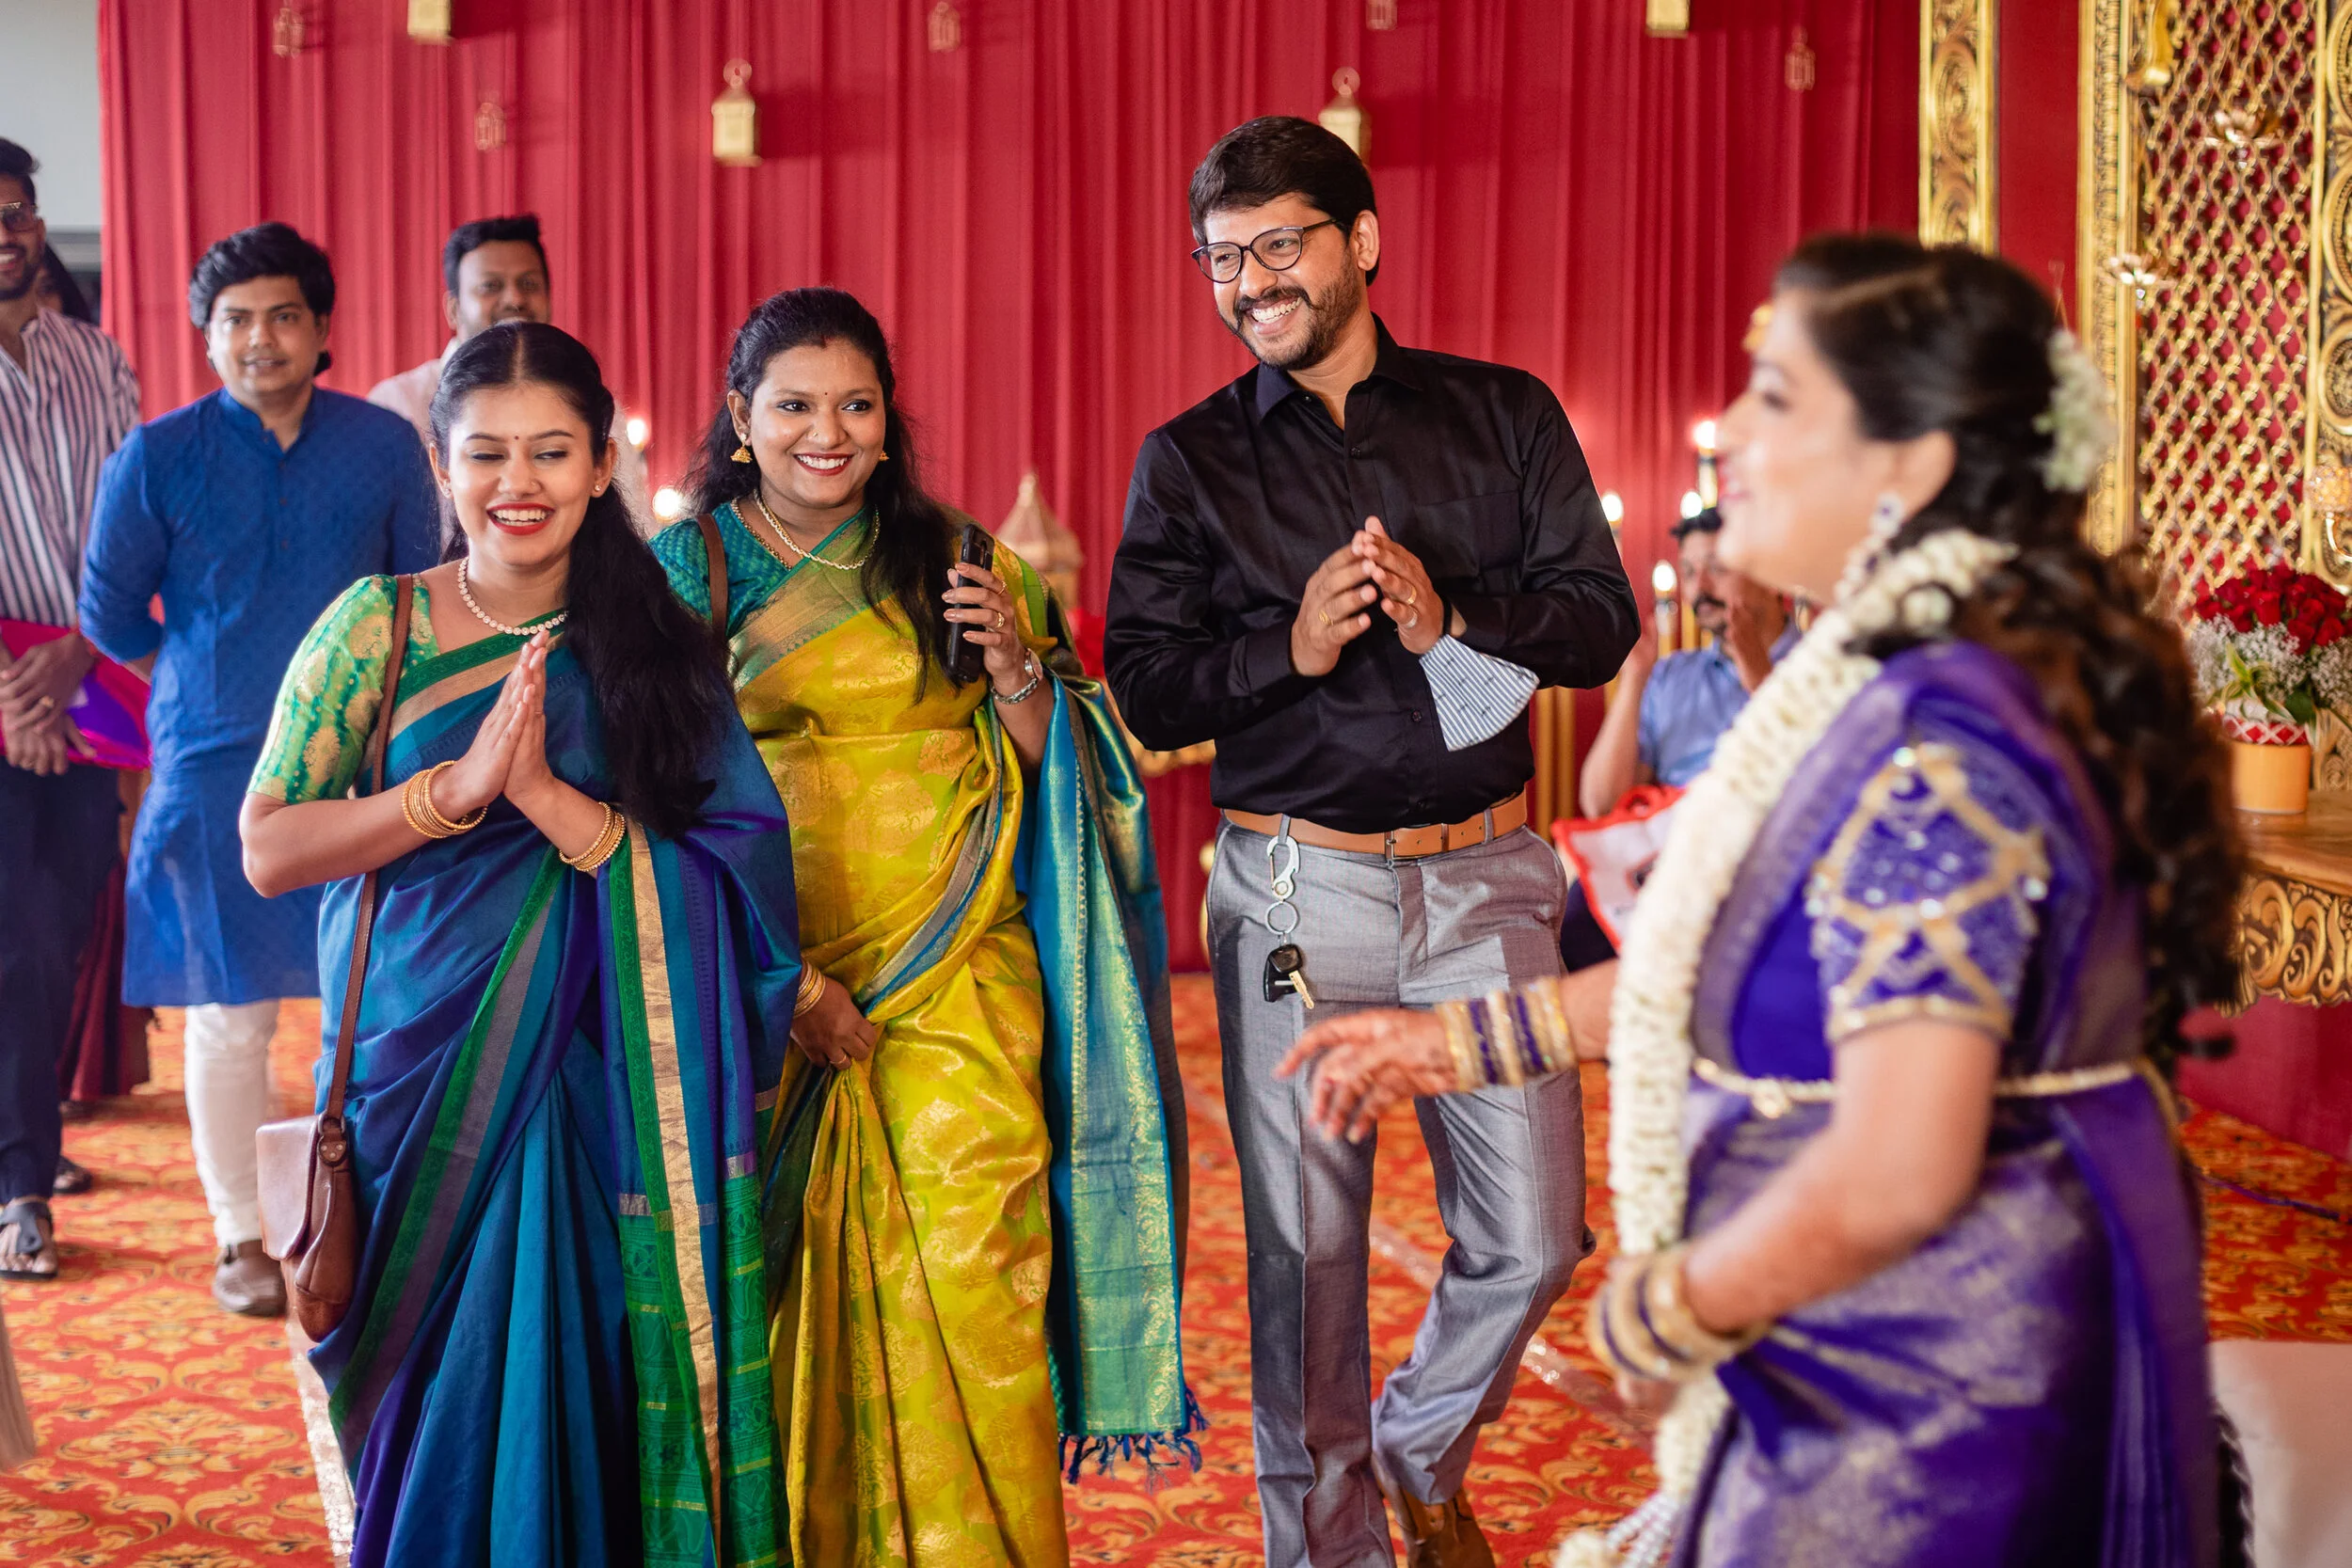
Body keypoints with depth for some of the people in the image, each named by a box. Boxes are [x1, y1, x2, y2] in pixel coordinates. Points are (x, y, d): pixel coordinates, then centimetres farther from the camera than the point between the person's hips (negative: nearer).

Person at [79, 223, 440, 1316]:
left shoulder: (383, 445, 5)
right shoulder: (158, 456, 1)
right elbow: (108, 611, 9)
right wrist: (203, 681, 14)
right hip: (216, 766, -1)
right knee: (229, 1013, 3)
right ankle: (241, 1238, 15)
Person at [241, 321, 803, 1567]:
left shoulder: (657, 646, 1)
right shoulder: (377, 623, -1)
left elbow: (736, 888, -8)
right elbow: (268, 851, -6)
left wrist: (546, 793, -19)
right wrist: (457, 786, -18)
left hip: (600, 1087, 1)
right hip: (419, 1076, 0)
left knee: (583, 1397, 4)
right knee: (437, 1399, 6)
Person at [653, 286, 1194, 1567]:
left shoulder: (953, 562, 8)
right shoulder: (681, 574, 5)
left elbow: (1049, 770, 10)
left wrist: (1012, 666, -10)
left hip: (958, 983, 0)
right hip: (767, 992, 0)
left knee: (964, 1281, -7)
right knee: (783, 1291, 4)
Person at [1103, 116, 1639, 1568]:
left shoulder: (1503, 414, 6)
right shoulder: (1189, 458, 5)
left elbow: (1602, 620, 1)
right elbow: (1144, 686, 1)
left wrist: (1449, 614, -16)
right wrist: (1289, 647, -16)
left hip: (1486, 876, 1)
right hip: (1297, 889, -1)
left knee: (1533, 1235, 5)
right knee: (1305, 1248, 6)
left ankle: (1421, 1449, 34)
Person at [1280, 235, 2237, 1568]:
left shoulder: (1933, 745, -27)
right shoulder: (1889, 685, 5)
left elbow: (1894, 1178, -30)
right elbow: (1730, 962, 13)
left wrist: (1660, 1314, -15)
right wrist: (1469, 1039, 13)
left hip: (1927, 1405, -9)